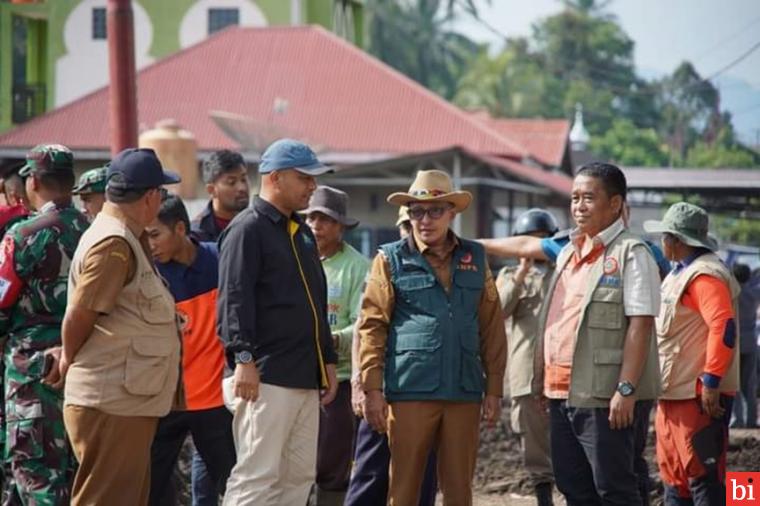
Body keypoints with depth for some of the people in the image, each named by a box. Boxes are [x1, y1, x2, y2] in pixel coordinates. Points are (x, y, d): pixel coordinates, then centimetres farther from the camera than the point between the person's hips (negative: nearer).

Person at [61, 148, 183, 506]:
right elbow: (78, 316, -16)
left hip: (127, 403, 11)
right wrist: (69, 361, 0)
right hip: (110, 405, -11)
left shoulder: (127, 239, 17)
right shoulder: (113, 244, -17)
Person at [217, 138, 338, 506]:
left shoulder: (302, 234, 22)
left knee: (299, 476, 8)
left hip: (306, 378, 9)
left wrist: (328, 361, 23)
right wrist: (243, 358, -22)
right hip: (267, 378, -9)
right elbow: (234, 300, -15)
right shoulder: (248, 229, -7)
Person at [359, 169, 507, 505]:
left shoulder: (474, 259, 12)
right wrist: (372, 390, -7)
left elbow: (492, 327, 13)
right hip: (410, 392, -3)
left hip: (464, 393, 3)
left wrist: (494, 389, 8)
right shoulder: (391, 260, 4)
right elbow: (371, 327, 0)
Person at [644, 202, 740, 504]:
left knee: (704, 480, -9)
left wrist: (711, 380, -27)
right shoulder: (680, 274, 18)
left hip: (699, 398, -11)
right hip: (674, 395, 11)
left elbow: (723, 327, -26)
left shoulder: (705, 276, -15)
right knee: (675, 477, 15)